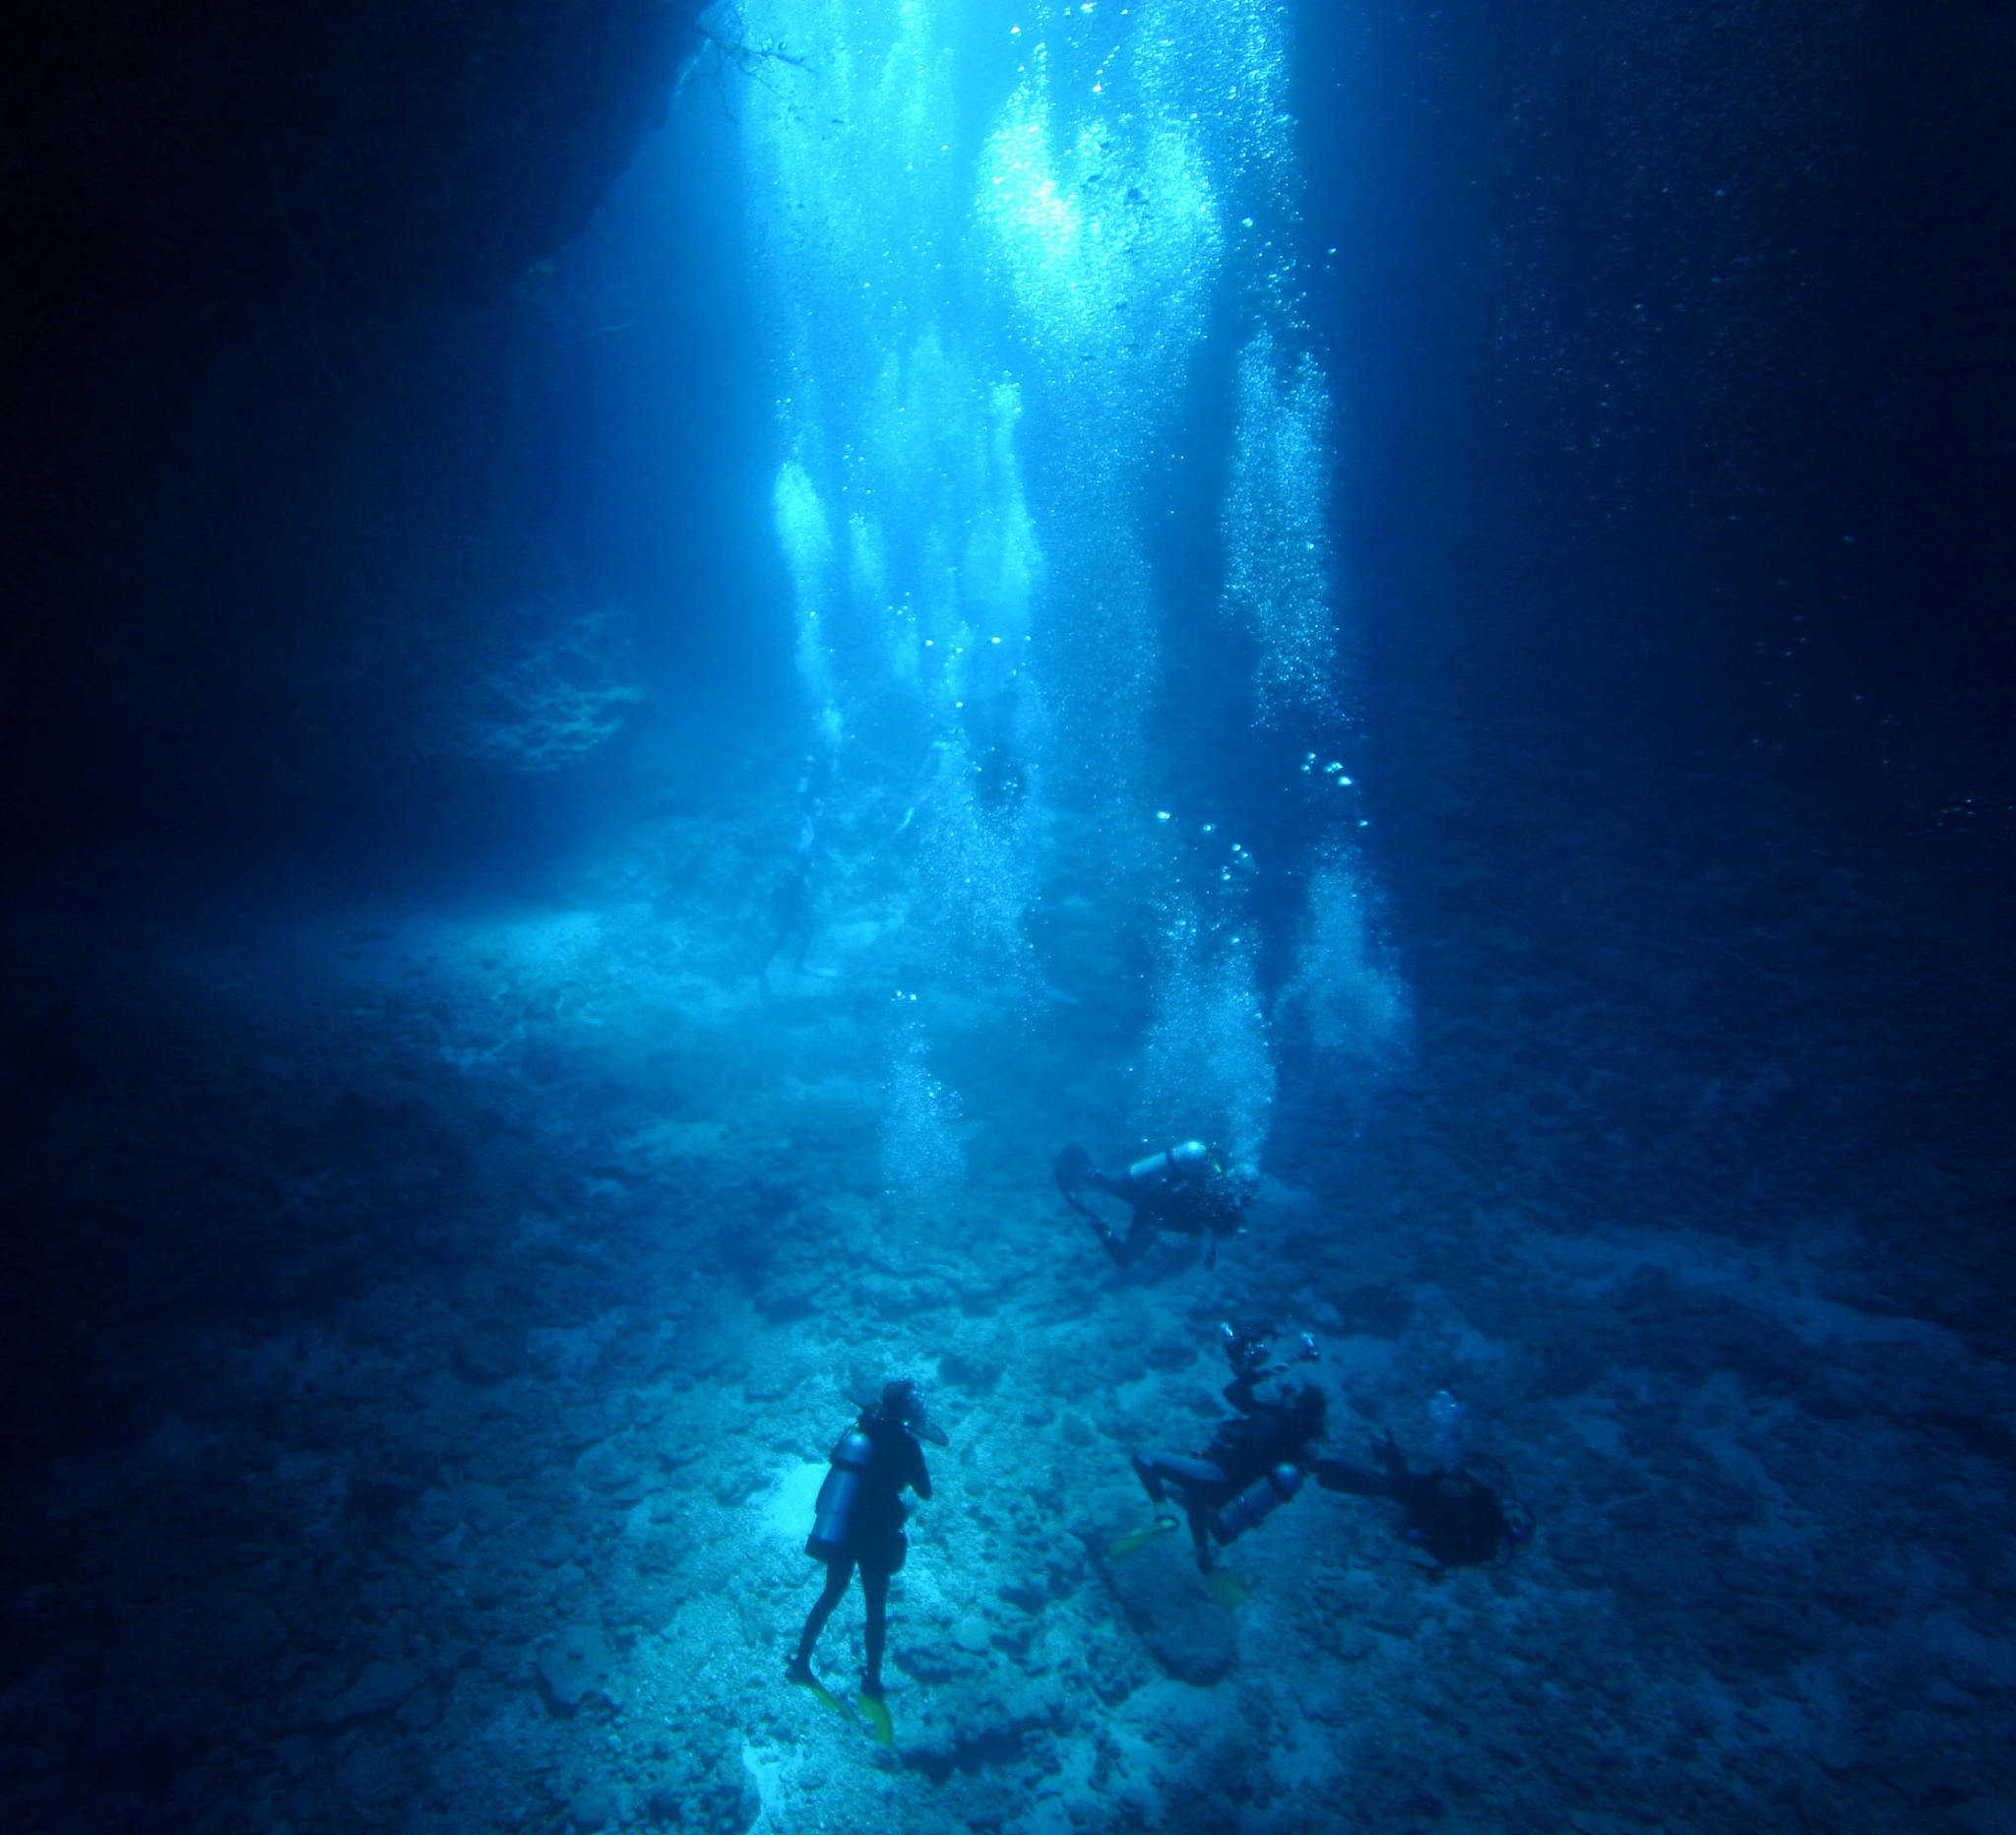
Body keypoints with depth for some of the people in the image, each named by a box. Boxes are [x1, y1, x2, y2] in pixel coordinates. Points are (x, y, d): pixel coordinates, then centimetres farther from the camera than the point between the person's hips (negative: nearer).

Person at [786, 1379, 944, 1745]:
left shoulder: (859, 1428, -3)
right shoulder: (905, 1443, -17)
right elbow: (925, 1492, -5)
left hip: (835, 1532, 5)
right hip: (874, 1537, -5)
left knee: (830, 1595, 25)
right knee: (876, 1608, 14)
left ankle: (800, 1666, 34)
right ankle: (871, 1686, 17)